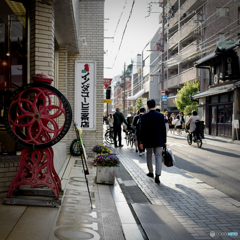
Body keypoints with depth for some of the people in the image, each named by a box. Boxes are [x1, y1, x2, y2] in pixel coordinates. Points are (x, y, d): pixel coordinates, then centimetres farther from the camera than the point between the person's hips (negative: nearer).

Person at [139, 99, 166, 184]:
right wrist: (164, 140, 6)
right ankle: (157, 175, -13)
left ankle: (151, 172, 33)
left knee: (149, 156, 18)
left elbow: (142, 130, -8)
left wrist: (141, 142, -3)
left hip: (148, 140, 0)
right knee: (158, 157, -1)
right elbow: (163, 129, -2)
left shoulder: (144, 116, -8)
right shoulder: (161, 116, -4)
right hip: (158, 140, 0)